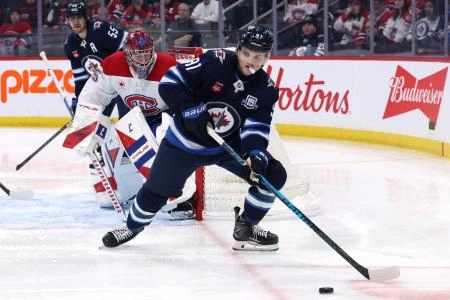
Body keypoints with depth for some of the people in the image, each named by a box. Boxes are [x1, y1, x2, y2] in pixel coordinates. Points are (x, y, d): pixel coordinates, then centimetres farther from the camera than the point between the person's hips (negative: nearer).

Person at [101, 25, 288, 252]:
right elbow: (170, 82, -21)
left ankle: (245, 227, 8)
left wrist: (256, 154, -34)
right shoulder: (215, 62, -22)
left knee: (273, 175, -10)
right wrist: (193, 111, -27)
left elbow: (257, 128, -15)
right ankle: (133, 226, 32)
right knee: (157, 190, 1)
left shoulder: (266, 89, -11)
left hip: (229, 145, 3)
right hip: (186, 140, -3)